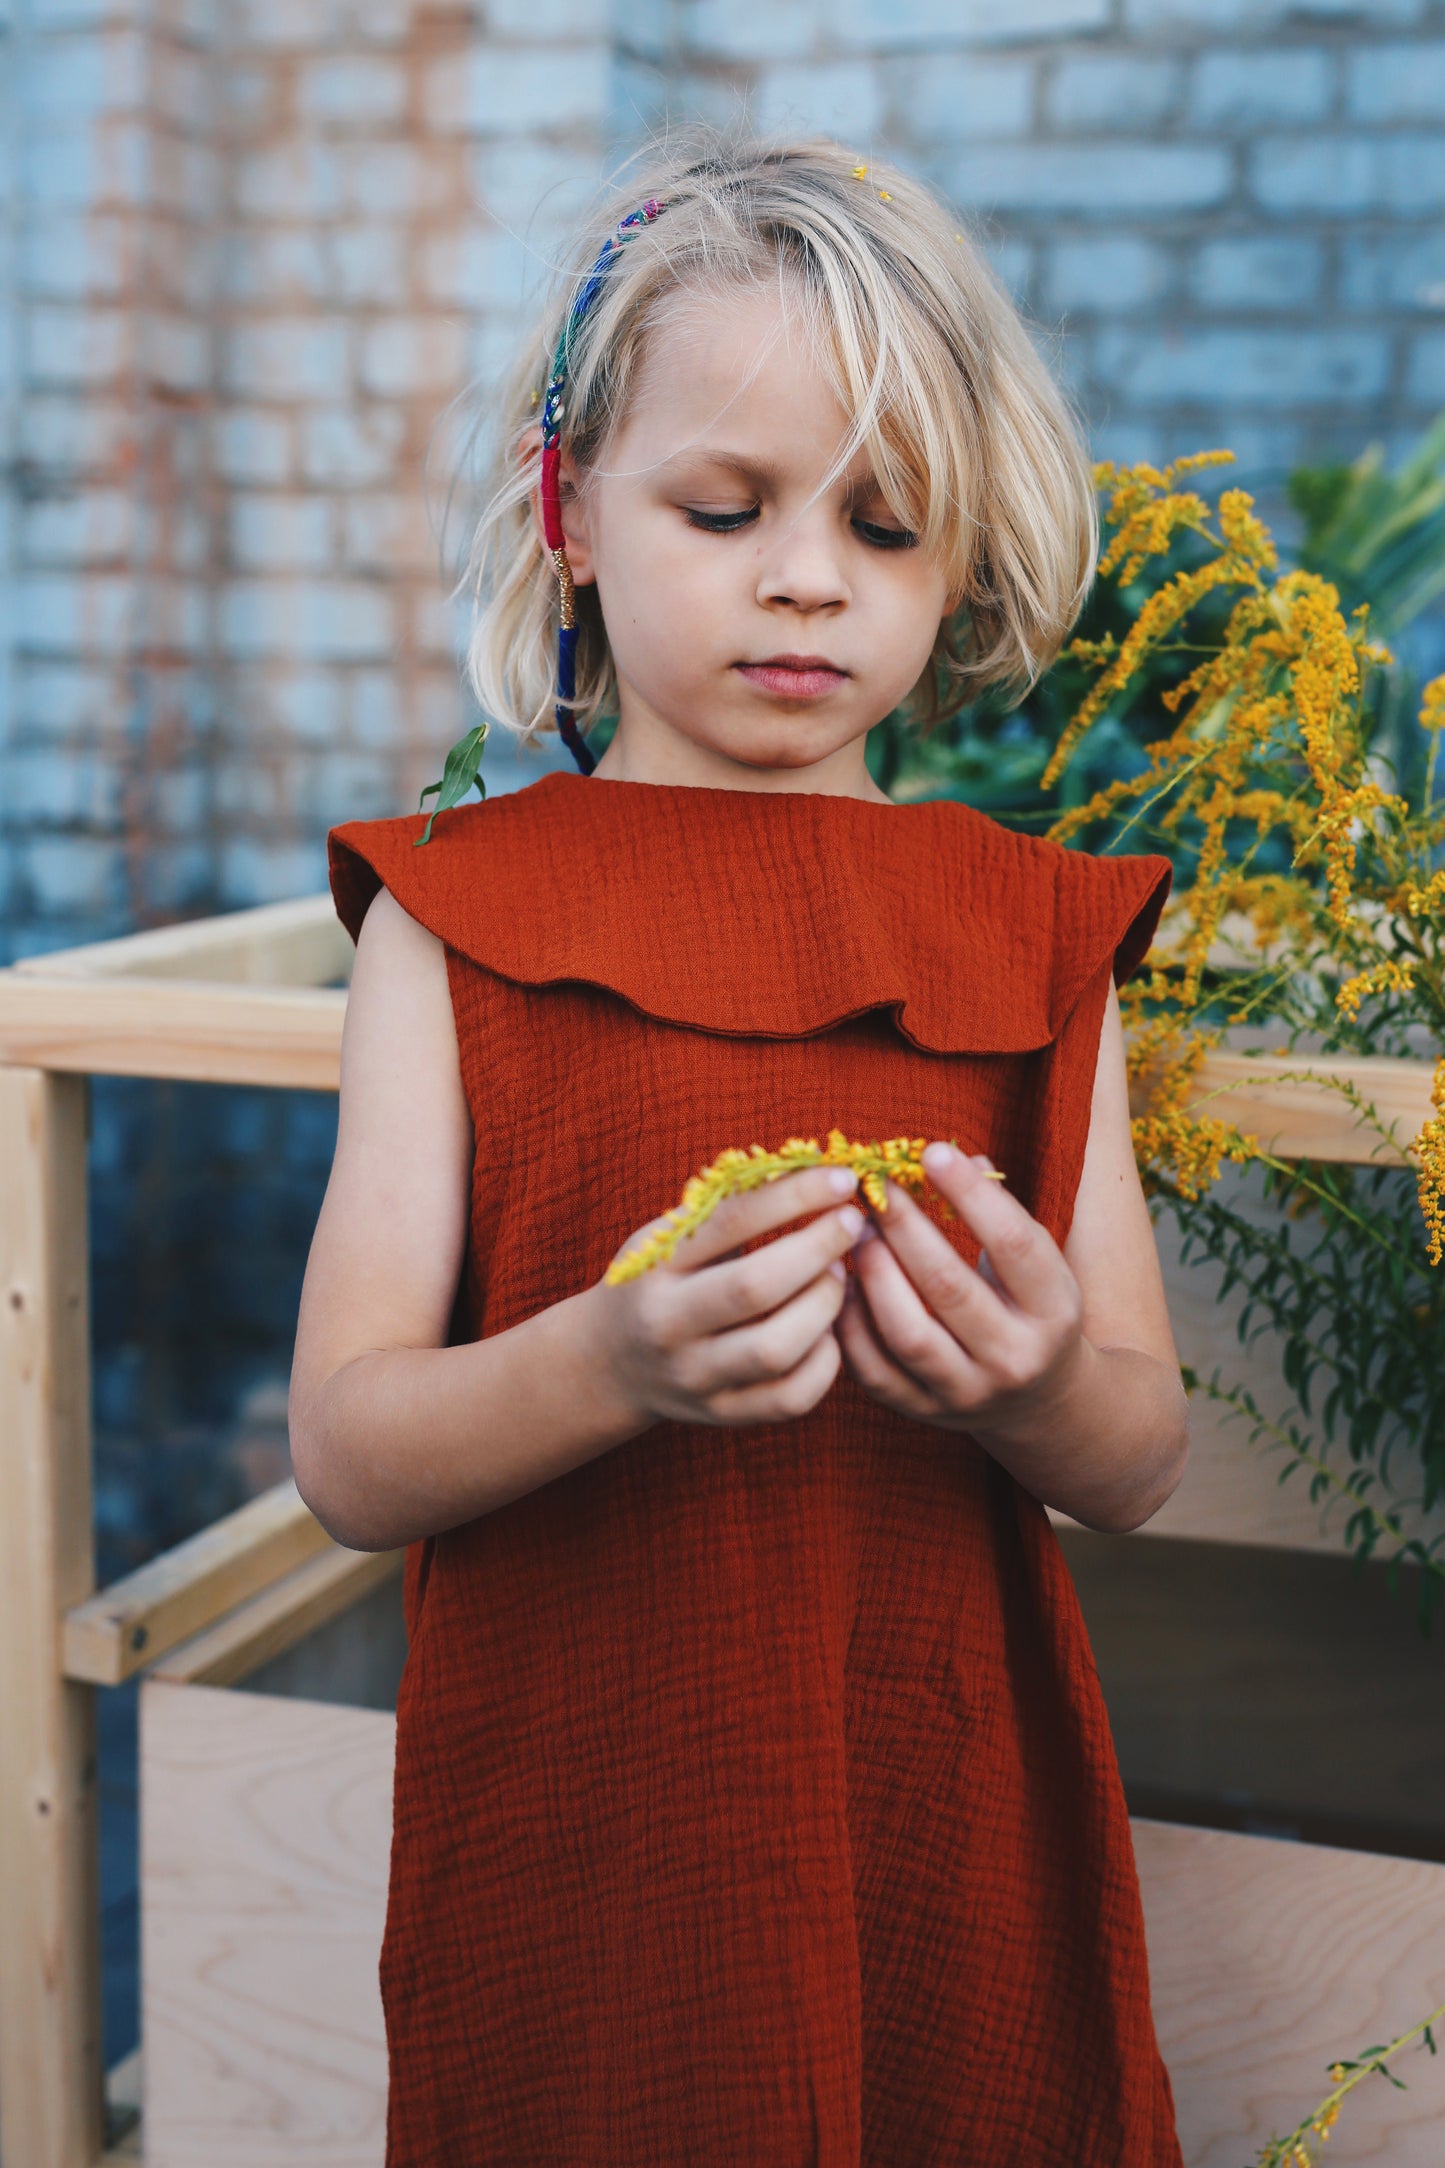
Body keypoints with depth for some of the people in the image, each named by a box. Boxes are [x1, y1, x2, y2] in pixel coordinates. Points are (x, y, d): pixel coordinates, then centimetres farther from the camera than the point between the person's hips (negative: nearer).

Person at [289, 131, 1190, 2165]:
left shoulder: (1031, 932, 3)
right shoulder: (461, 914, -3)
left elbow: (1143, 1462, 2)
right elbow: (344, 1453, -9)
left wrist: (1042, 1386, -21)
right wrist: (610, 1363, -28)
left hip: (952, 1843, 2)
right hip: (572, 1845, -2)